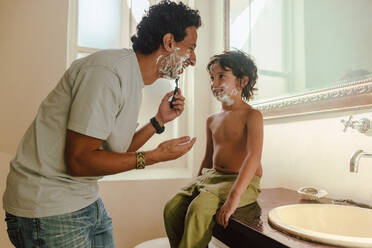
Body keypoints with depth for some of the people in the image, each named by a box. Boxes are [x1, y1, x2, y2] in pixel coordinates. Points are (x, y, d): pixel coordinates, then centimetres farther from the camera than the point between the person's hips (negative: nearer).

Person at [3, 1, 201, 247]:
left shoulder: (133, 79, 7)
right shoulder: (109, 70, -23)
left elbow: (116, 151, 8)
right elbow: (79, 161, -24)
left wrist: (159, 120, 1)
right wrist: (155, 156, -18)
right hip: (48, 207, -8)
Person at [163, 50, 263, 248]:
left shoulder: (251, 116, -8)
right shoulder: (212, 121, 14)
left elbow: (253, 156, -21)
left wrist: (234, 196, -30)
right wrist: (195, 188, 17)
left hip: (243, 182, -6)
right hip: (211, 176, 6)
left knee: (199, 209, -29)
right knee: (171, 209, -13)